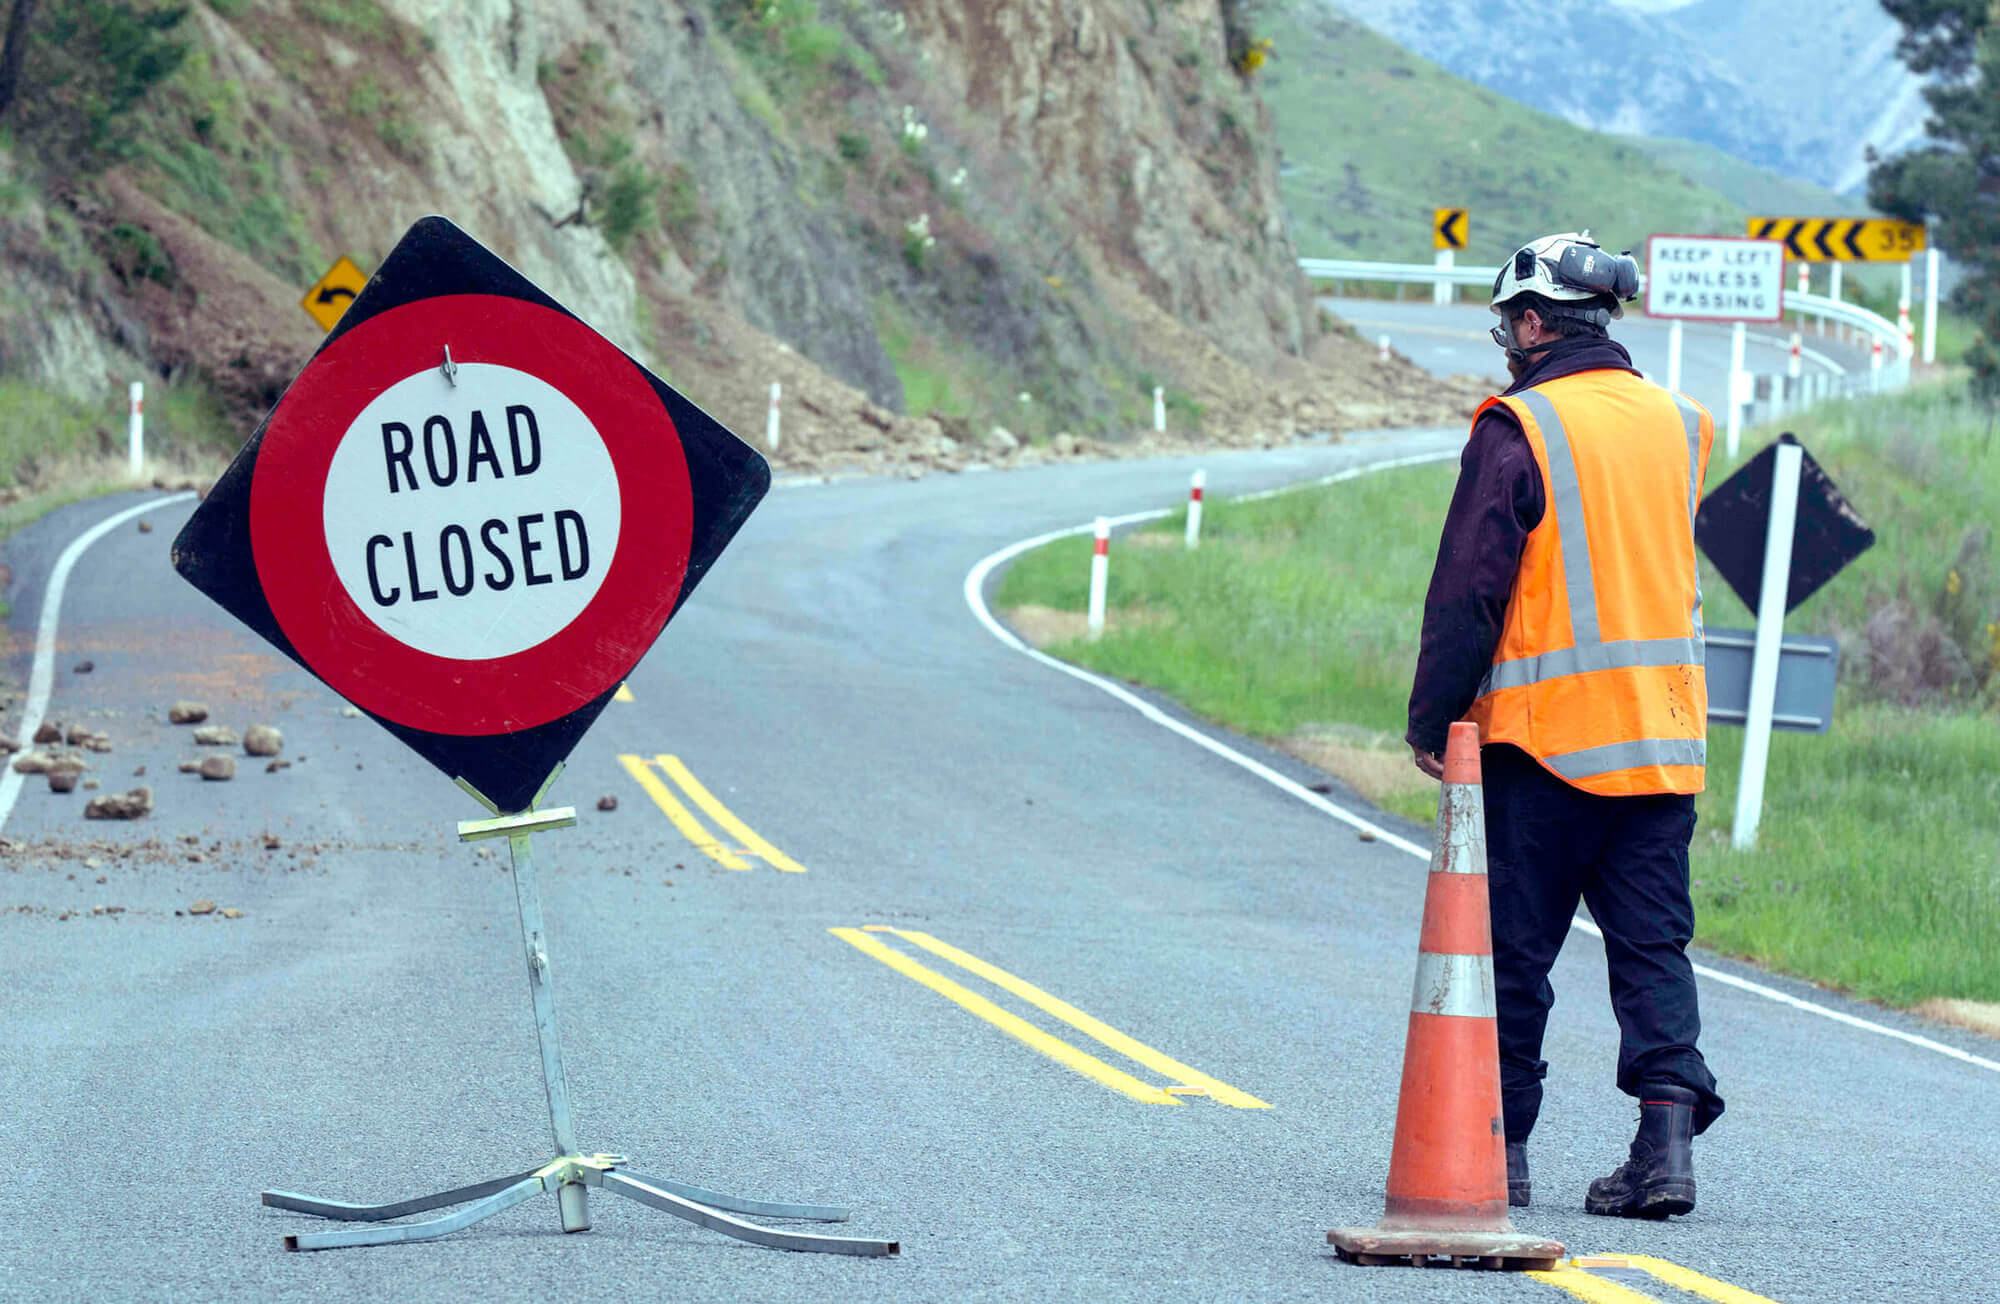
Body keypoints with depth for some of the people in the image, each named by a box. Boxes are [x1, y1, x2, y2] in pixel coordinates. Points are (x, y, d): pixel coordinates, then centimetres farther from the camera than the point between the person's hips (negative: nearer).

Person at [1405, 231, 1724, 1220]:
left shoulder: (1519, 430, -10)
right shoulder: (1678, 425, 9)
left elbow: (1468, 591, -10)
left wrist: (1431, 717, -3)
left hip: (1543, 730, -5)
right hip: (1664, 731, 5)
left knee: (1512, 947, 5)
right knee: (1653, 943, 5)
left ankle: (1495, 1145, 10)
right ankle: (1668, 1131, -8)